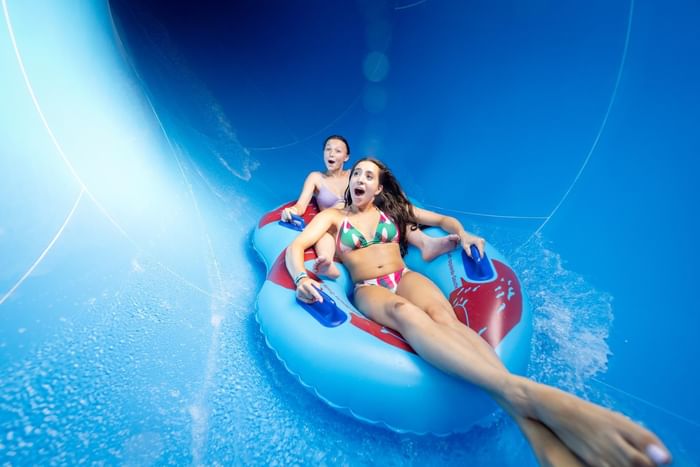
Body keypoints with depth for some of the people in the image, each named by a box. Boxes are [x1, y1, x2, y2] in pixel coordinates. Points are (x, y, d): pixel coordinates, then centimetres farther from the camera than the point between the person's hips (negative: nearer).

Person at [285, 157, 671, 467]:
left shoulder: (392, 209, 20)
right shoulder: (333, 217, 14)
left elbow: (443, 219, 23)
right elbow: (295, 246, 1)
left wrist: (462, 234, 0)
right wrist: (300, 278, -21)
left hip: (405, 278, 2)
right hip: (368, 289, -2)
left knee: (443, 316, -35)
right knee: (407, 313, -39)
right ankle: (525, 393, -64)